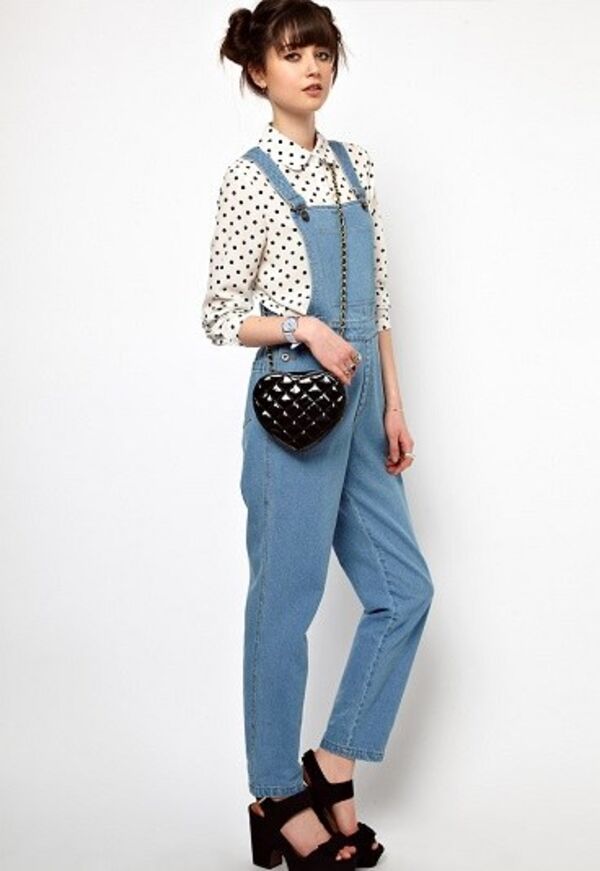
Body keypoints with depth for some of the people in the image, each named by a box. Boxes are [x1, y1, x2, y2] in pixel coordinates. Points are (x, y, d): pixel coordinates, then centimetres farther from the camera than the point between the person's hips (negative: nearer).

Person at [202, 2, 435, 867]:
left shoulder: (354, 163, 12)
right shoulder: (249, 179, -6)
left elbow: (377, 298, 13)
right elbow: (222, 317, -6)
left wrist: (393, 405, 10)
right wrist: (303, 327, -22)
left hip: (358, 402, 7)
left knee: (404, 588, 8)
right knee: (285, 603, 2)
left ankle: (333, 765, 21)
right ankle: (279, 801, 17)